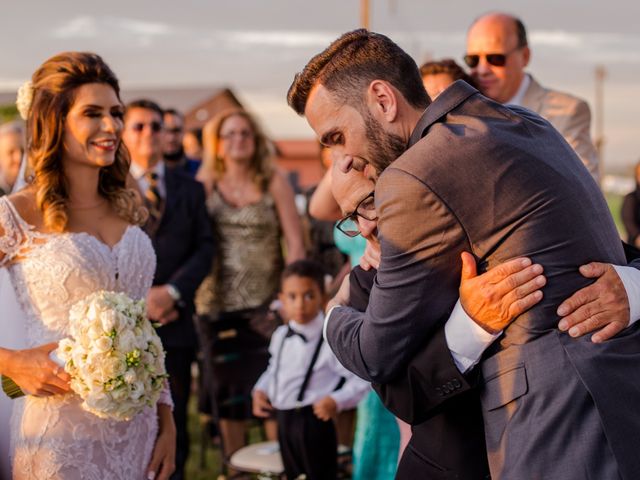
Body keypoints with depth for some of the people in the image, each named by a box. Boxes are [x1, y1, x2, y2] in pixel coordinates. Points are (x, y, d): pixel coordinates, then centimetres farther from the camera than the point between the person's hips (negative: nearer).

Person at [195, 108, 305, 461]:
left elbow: (295, 241, -1)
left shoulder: (273, 182, 2)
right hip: (218, 304, 2)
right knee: (227, 390, 9)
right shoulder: (205, 183, 5)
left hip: (266, 303, -1)